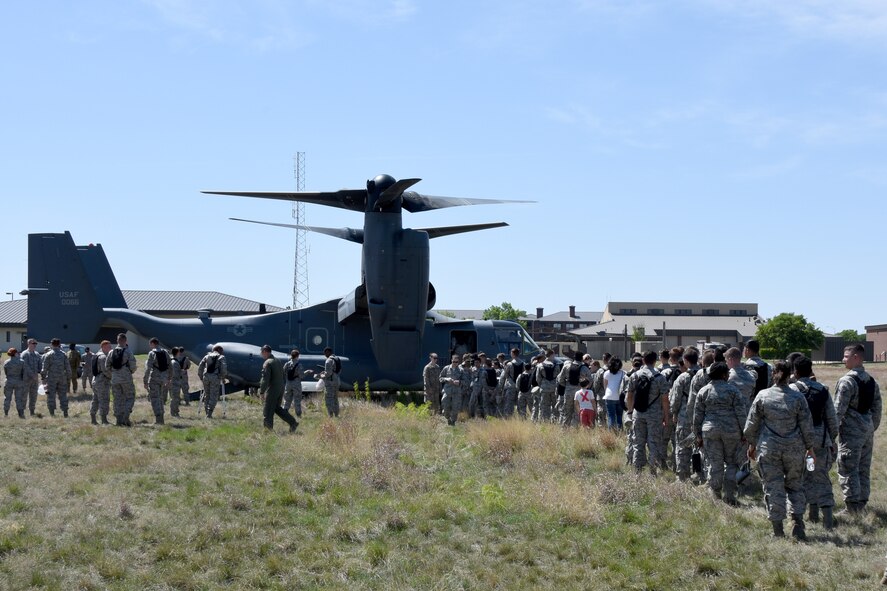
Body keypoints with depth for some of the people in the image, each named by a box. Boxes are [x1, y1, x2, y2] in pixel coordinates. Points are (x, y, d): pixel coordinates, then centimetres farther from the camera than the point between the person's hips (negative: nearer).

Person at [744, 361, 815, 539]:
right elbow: (807, 425, 1)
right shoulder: (798, 397, -4)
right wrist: (809, 447, 13)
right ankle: (797, 521, 2)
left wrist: (752, 444, 15)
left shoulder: (762, 396, -4)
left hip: (769, 449, -1)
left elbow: (752, 423, 2)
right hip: (794, 449, 1)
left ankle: (777, 528, 8)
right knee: (795, 485, 15)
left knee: (773, 486, 6)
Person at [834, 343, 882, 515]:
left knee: (847, 470, -3)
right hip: (868, 431, 8)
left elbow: (838, 410, -17)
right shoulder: (872, 381, 10)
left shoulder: (847, 381, -15)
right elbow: (877, 410, 14)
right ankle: (862, 504, 22)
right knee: (864, 470, 15)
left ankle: (852, 509, -3)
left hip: (851, 432, -8)